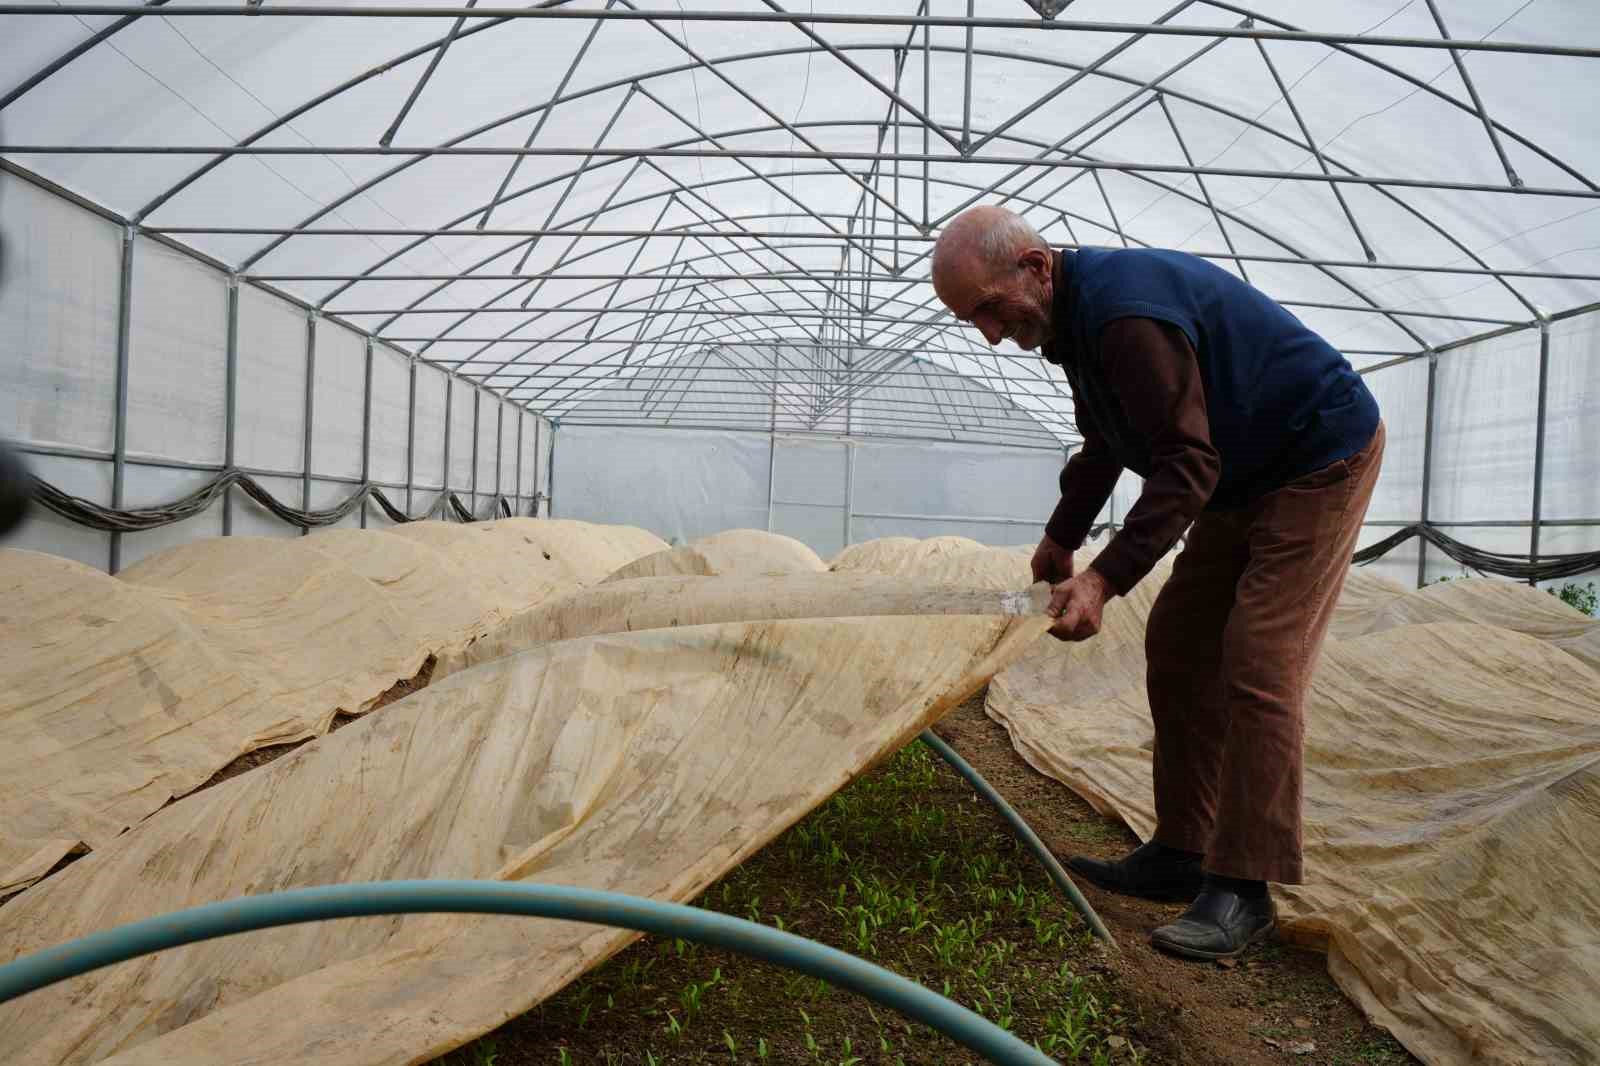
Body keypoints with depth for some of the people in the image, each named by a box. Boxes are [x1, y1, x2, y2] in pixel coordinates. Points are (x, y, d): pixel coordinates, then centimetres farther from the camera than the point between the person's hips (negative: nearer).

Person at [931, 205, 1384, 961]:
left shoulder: (1126, 314, -29)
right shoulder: (1075, 310, 3)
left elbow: (1188, 464, -31)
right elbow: (1103, 445, 17)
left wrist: (1106, 579, -36)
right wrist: (1061, 540, 18)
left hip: (1322, 459, -10)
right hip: (1247, 476, 10)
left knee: (1257, 669, -14)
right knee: (1177, 649, 7)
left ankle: (1241, 890, -5)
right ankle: (1180, 855, 14)